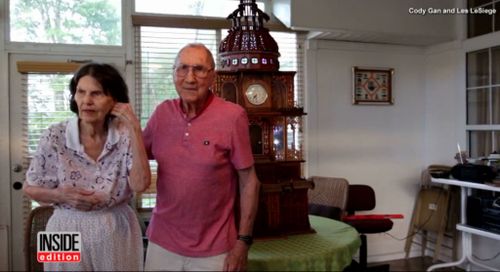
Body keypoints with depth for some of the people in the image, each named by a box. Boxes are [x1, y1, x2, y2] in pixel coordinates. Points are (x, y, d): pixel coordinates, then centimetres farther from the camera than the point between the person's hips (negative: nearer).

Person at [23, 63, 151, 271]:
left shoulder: (125, 134, -9)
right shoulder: (55, 137, -10)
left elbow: (140, 184, -20)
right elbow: (30, 188, 1)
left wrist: (135, 129, -22)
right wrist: (61, 195, -19)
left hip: (118, 233, 1)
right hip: (67, 232, 0)